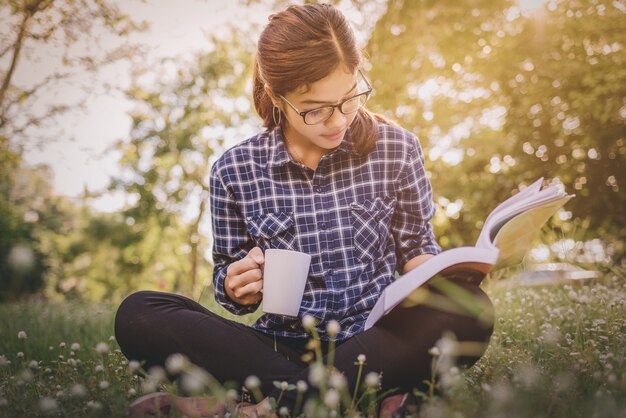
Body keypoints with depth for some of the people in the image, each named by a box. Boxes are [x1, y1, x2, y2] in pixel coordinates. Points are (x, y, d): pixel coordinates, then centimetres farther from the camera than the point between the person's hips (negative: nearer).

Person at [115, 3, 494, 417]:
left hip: (376, 341, 0)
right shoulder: (235, 170, -2)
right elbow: (229, 276, 9)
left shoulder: (396, 148, -1)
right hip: (283, 347, 1)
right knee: (138, 313, -19)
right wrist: (237, 287, -15)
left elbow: (416, 246, 9)